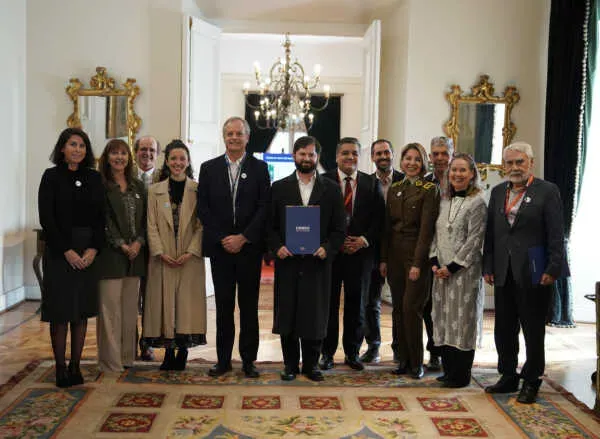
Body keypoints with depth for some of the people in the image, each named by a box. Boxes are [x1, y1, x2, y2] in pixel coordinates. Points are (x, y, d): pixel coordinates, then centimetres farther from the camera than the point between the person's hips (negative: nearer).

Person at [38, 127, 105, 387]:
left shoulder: (94, 178, 8)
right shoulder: (52, 176, -1)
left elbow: (100, 217, 5)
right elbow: (46, 218, -7)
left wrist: (93, 249, -7)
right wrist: (67, 251, -12)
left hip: (88, 253, 3)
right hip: (59, 253, -3)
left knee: (82, 312, 6)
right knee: (60, 313, 0)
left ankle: (75, 367, 14)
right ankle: (61, 368, 9)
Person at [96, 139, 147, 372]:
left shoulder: (138, 187, 15)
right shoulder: (100, 185, -2)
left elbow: (144, 219, 12)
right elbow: (103, 220, -8)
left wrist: (138, 242, -4)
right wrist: (121, 245, -13)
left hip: (135, 254, 5)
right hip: (110, 255, -5)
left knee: (130, 309, 10)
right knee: (110, 309, -3)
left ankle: (127, 357, 19)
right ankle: (111, 362, 5)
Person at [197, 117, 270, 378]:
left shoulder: (259, 168, 4)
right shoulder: (209, 168, 7)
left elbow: (264, 207, -2)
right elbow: (203, 208, 3)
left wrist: (243, 237, -11)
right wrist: (222, 239, -7)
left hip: (249, 247, -1)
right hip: (220, 247, 1)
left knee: (249, 305, 6)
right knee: (223, 305, 6)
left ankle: (248, 360, 15)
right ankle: (223, 359, 16)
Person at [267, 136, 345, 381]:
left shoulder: (331, 189, 7)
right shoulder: (279, 187, 8)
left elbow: (338, 228, 5)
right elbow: (270, 225, 7)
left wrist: (327, 249, -11)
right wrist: (277, 247, -10)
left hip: (317, 262, 0)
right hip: (287, 261, 1)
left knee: (315, 315, 4)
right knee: (286, 315, 6)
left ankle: (311, 364, 19)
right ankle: (290, 364, 20)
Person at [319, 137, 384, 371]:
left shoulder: (372, 184, 7)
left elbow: (379, 218, 4)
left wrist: (364, 240, -10)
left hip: (360, 251, 2)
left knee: (356, 304, 10)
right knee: (329, 303, 5)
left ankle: (352, 352, 23)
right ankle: (327, 352, 18)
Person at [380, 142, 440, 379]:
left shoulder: (429, 190, -5)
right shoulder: (394, 189, 12)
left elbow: (426, 228, -11)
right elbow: (387, 226, 12)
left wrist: (418, 263, -16)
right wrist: (383, 258, 7)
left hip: (416, 255, -5)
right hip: (395, 255, 6)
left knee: (411, 308, -7)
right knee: (398, 308, 8)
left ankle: (416, 362, 7)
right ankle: (403, 359, 19)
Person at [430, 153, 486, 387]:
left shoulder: (477, 203, -8)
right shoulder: (444, 200, 12)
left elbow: (474, 240, -13)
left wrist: (453, 267, -15)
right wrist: (435, 262, 1)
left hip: (465, 270, -7)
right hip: (441, 270, 7)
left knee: (462, 319, -1)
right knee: (443, 318, 10)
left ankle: (461, 375, 10)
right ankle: (448, 370, 21)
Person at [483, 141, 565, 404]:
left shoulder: (547, 191, -4)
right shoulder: (498, 192, 11)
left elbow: (556, 235, -8)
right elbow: (490, 233, 11)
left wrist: (553, 269, -14)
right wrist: (488, 267, 6)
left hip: (533, 275, -5)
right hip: (503, 274, 5)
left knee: (533, 331, 6)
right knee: (504, 330, 13)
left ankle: (531, 382, 20)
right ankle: (508, 377, 28)